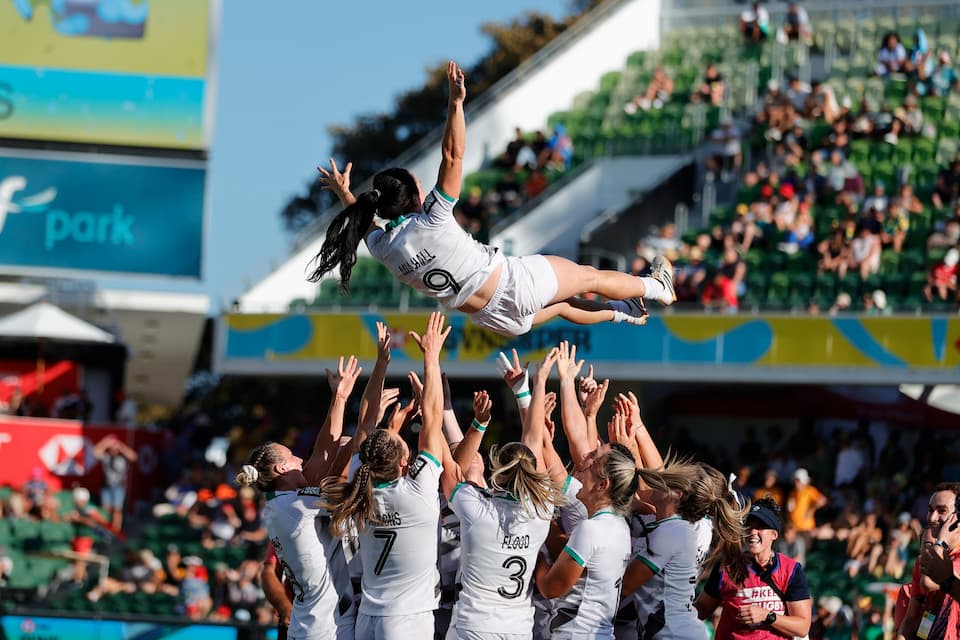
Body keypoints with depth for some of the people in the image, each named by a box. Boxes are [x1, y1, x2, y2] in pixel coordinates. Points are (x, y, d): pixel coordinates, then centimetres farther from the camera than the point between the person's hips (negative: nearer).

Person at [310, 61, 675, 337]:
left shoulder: (382, 248, -6)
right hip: (516, 283, -7)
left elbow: (365, 224, 21)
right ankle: (656, 287, 40)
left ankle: (621, 313, 53)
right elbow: (453, 157, -30)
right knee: (588, 277, 18)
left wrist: (344, 195, 30)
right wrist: (456, 103, -31)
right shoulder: (430, 221, -25)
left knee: (559, 304, 33)